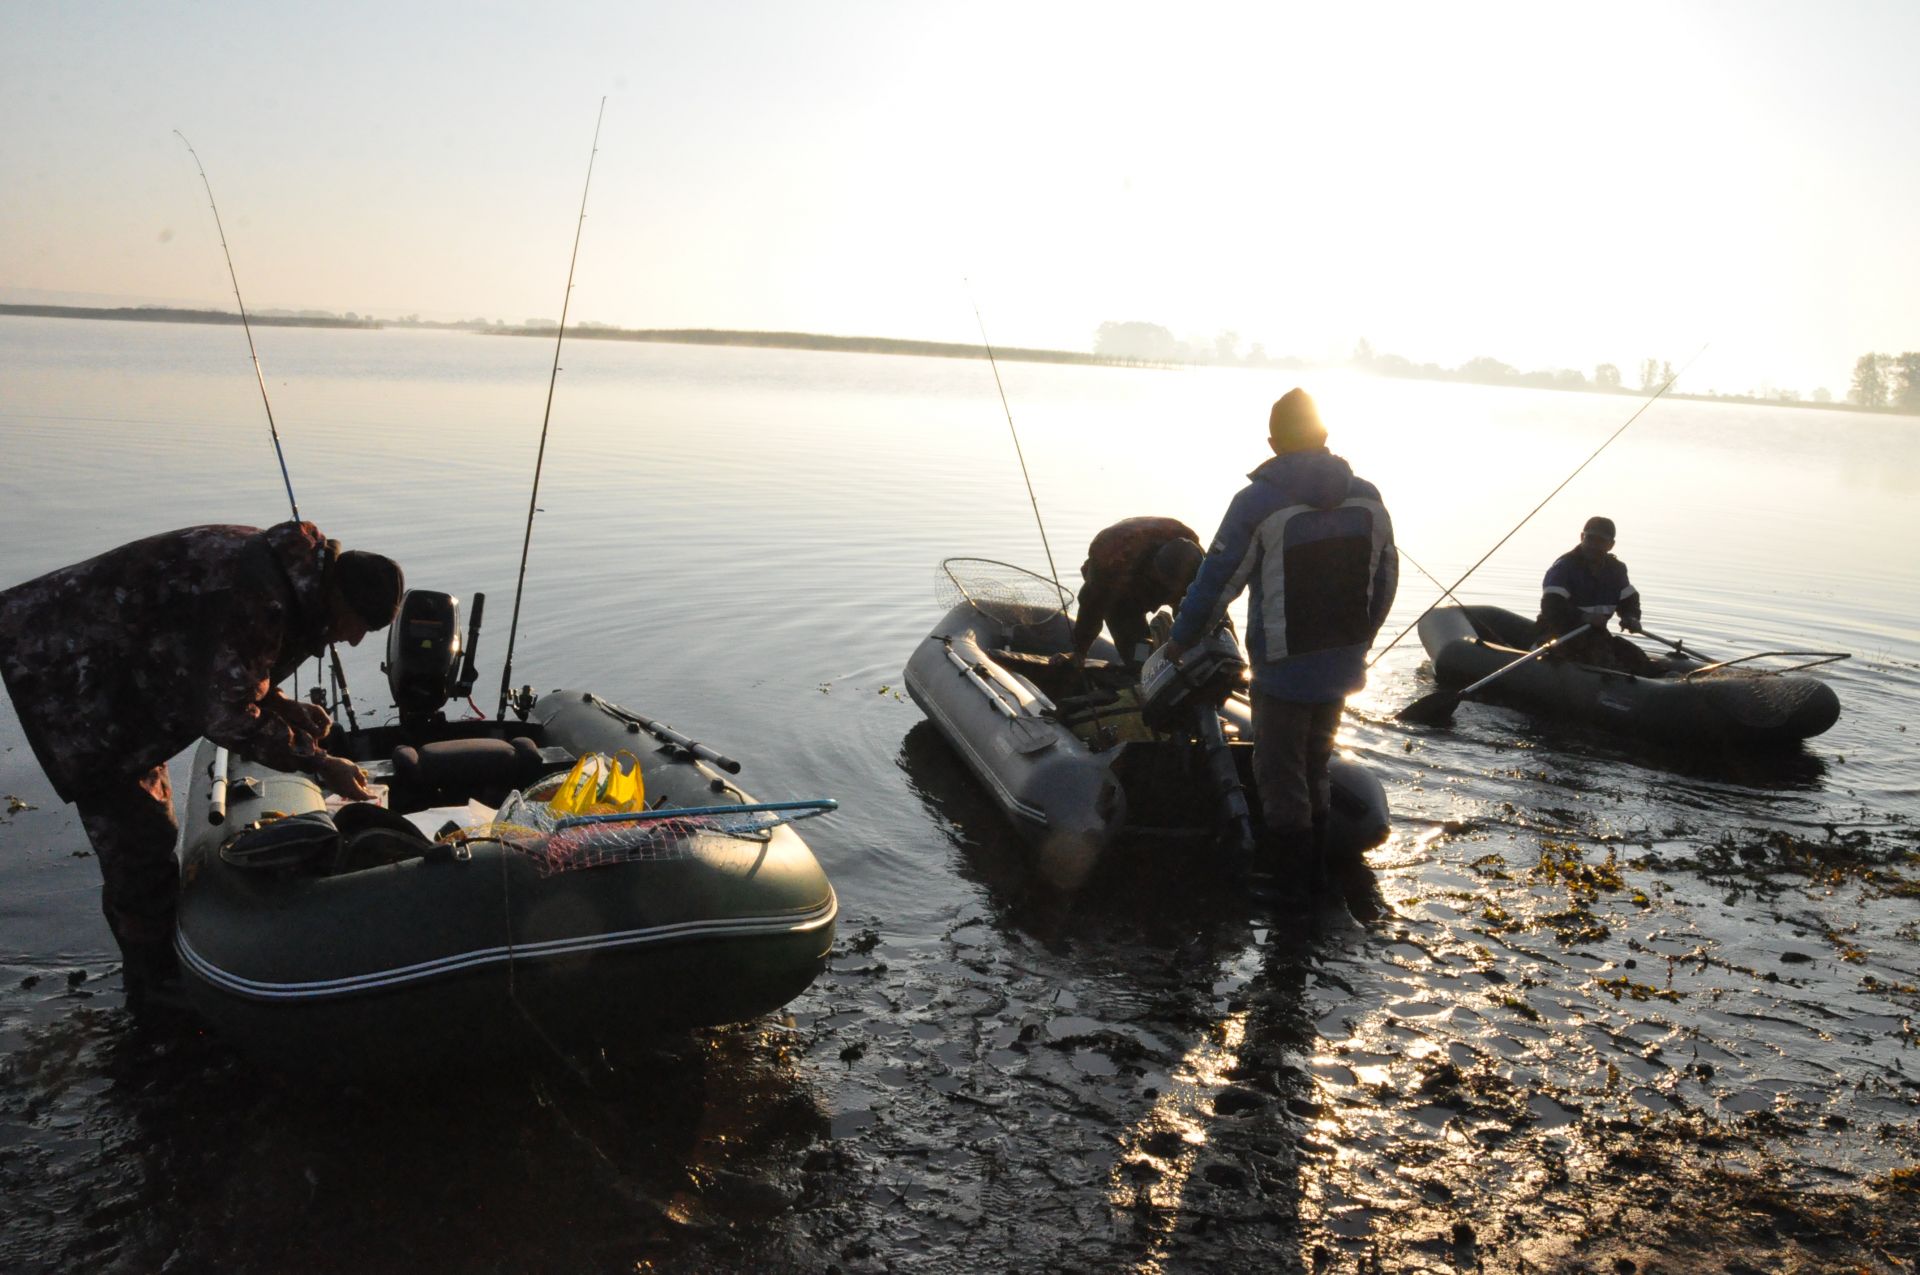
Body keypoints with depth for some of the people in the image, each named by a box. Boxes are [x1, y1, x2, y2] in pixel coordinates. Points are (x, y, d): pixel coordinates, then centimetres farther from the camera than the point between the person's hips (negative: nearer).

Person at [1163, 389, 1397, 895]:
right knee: (1315, 766, 21)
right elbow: (1386, 578, 10)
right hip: (1343, 664, 6)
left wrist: (1181, 639, 3)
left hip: (1283, 668, -6)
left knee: (1280, 775, 7)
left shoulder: (1258, 501, -15)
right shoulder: (1368, 498, 1)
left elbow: (1218, 581, -11)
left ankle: (1287, 873, 13)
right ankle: (1313, 867, 31)